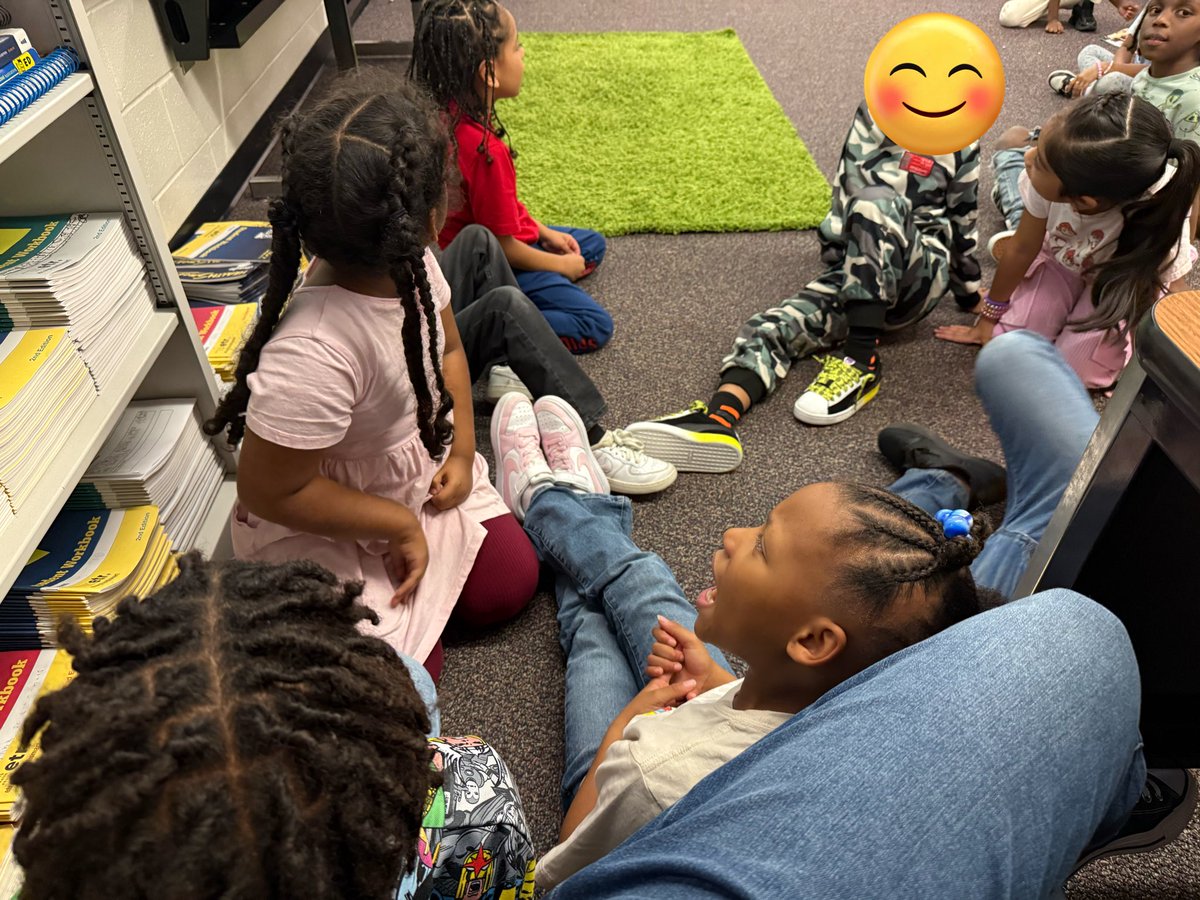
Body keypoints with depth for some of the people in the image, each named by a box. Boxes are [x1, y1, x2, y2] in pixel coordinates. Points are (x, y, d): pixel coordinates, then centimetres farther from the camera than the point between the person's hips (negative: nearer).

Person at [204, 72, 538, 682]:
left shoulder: (412, 265, -16)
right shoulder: (313, 354, -39)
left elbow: (446, 348, 6)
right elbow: (271, 492, -27)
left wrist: (462, 450, -4)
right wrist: (400, 525, -17)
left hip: (418, 472, 7)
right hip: (320, 525, -6)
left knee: (509, 584, 6)